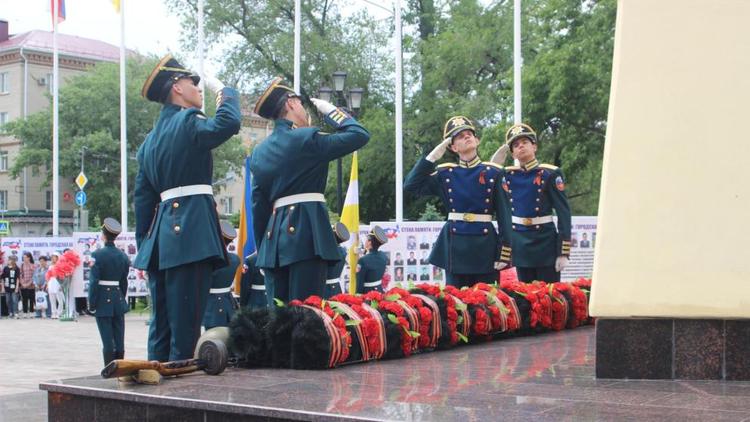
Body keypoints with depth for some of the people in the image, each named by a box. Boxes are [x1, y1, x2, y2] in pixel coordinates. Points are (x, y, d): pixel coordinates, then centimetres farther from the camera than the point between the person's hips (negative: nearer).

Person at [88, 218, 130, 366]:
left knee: (107, 340, -2)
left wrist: (91, 304, -7)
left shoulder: (97, 255, -11)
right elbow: (124, 281, 10)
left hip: (103, 301, -4)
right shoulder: (123, 256, 5)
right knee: (119, 339, 8)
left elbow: (93, 282, -12)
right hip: (119, 302, 4)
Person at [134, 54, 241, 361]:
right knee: (185, 323, -6)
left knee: (162, 322, 12)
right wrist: (224, 90, -4)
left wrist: (145, 247, 20)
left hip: (161, 232, 9)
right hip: (192, 230, -9)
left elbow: (143, 197, 19)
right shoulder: (188, 122, -6)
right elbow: (228, 123, -24)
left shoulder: (150, 140, 20)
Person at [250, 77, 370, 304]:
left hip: (274, 235, 7)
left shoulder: (259, 151, 14)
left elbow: (258, 204, 15)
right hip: (306, 231, -7)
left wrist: (263, 247, 20)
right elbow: (359, 135, -6)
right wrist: (329, 110, 7)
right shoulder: (307, 139, -7)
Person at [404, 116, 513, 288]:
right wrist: (433, 156, -4)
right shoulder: (445, 173, 6)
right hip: (455, 246, 1)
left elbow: (504, 214, -1)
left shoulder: (493, 172, 1)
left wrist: (504, 253, -7)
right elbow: (411, 185, -4)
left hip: (486, 246, -1)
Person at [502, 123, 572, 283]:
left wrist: (563, 253, -12)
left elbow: (564, 213, -8)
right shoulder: (508, 175, 6)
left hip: (545, 241, -4)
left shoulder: (550, 173, -6)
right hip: (520, 244, 4)